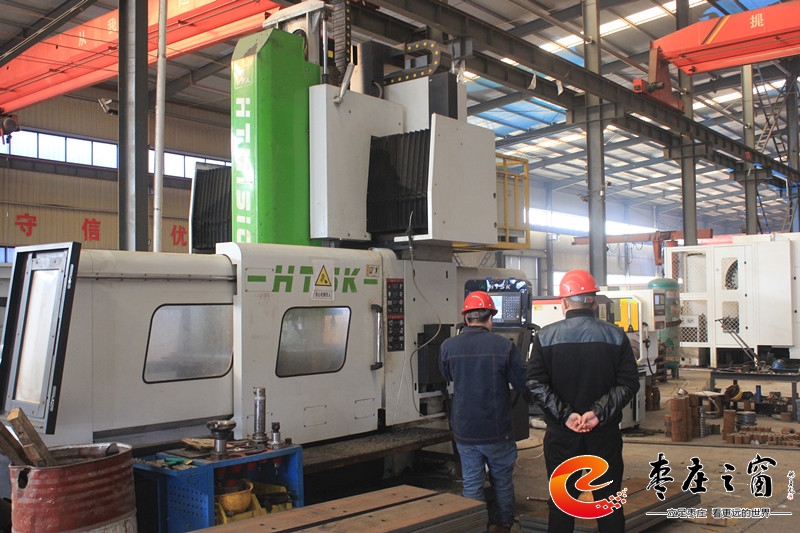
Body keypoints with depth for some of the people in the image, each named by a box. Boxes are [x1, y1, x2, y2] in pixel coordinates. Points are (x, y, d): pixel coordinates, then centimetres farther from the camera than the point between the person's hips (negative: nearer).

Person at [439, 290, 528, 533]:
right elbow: (523, 386, -7)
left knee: (471, 483, 11)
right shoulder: (505, 347, -14)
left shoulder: (448, 347, -7)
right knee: (502, 481, 17)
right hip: (498, 431, -1)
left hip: (464, 432, 1)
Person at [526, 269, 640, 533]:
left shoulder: (545, 336, -4)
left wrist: (565, 415, -13)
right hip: (605, 434, 1)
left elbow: (536, 384, -11)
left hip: (561, 435, 0)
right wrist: (599, 412, -12)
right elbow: (628, 383, -6)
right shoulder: (615, 335, -1)